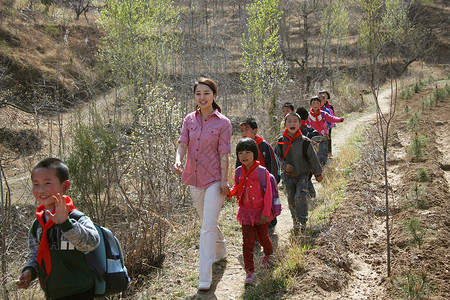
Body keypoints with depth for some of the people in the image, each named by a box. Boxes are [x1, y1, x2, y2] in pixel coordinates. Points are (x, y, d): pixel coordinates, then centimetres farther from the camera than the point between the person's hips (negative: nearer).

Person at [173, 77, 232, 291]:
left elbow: (223, 154, -9)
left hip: (214, 179, -5)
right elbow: (182, 144, -4)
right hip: (194, 178, 5)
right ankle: (221, 252, 47)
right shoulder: (189, 119, 4)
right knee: (206, 221, 21)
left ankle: (205, 277, -3)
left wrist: (224, 181, -12)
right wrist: (178, 160, -24)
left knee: (208, 226, -9)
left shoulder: (222, 123, -8)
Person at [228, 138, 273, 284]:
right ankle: (249, 270, 5)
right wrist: (229, 192, -11)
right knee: (247, 241, -2)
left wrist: (266, 212, -13)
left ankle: (268, 253, 49)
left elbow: (268, 194, -11)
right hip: (246, 211, 3)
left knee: (263, 237, 15)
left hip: (260, 211, -3)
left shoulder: (262, 172, -14)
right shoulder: (238, 172, 0)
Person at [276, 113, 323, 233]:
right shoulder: (281, 141, -6)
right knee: (291, 199, 9)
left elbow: (312, 158, -1)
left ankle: (302, 221, -2)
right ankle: (295, 219, 30)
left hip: (302, 175, -2)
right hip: (288, 176, 2)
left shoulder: (304, 141, -12)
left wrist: (318, 174, 7)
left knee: (301, 197, -15)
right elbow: (277, 156, 6)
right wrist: (284, 165, -14)